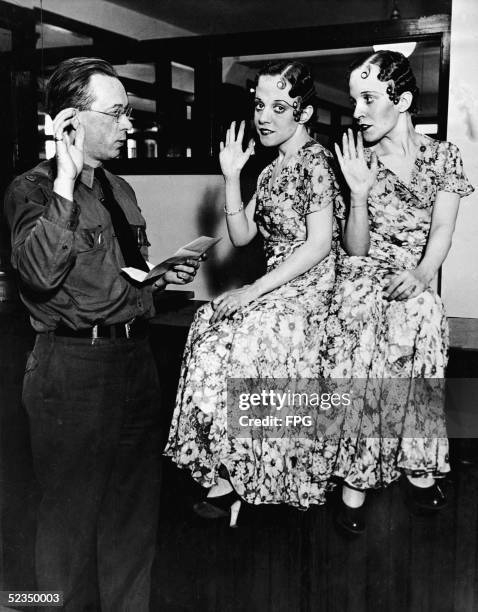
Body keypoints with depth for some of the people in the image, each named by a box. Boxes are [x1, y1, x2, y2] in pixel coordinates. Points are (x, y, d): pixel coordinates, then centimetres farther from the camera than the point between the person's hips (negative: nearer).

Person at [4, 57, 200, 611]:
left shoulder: (119, 189, 14)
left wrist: (162, 275, 6)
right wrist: (65, 180, -27)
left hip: (134, 358, 8)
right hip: (72, 368, -7)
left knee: (136, 505, 18)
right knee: (71, 511, 7)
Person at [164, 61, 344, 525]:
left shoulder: (314, 159, -9)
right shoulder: (271, 169, 16)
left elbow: (320, 243, -16)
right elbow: (242, 236, 12)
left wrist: (254, 290, -16)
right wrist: (232, 178, 2)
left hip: (308, 290, -8)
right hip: (276, 289, 8)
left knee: (226, 347, -19)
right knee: (207, 328, -8)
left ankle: (235, 478, 1)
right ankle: (233, 472, 1)